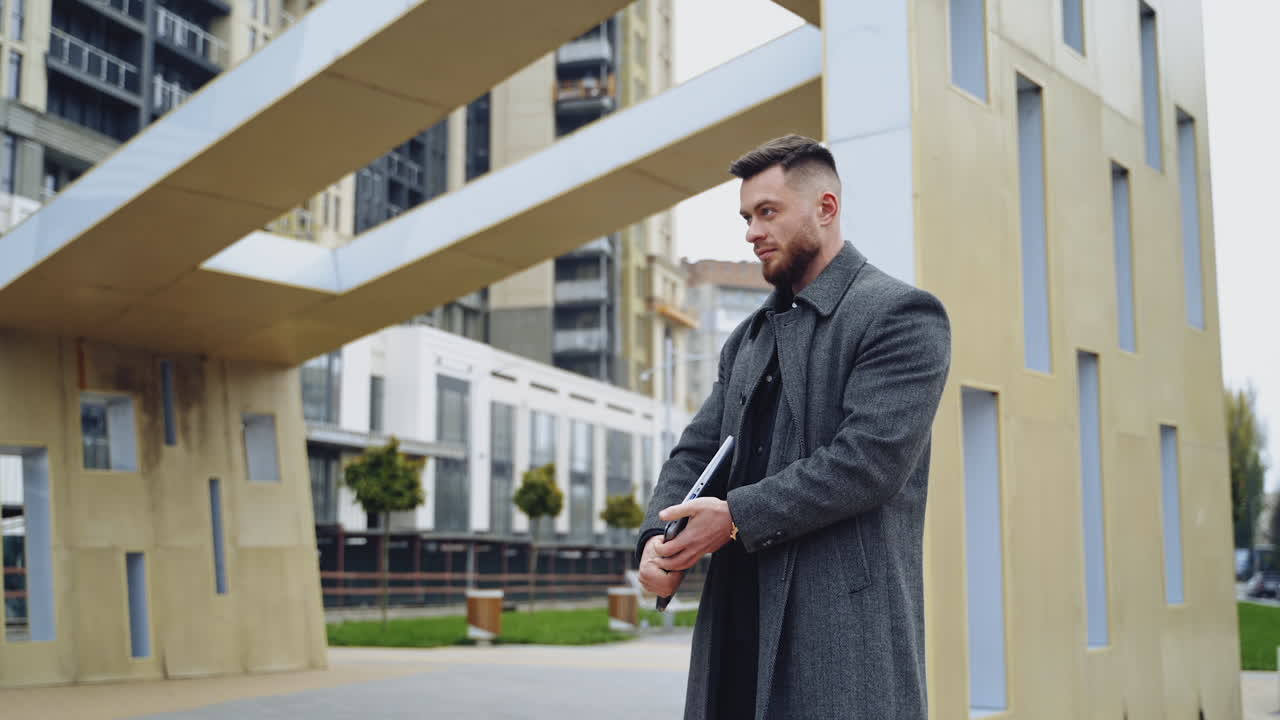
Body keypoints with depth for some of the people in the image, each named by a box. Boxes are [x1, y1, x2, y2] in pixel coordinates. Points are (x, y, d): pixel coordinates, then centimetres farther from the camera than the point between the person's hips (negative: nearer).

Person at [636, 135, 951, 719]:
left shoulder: (902, 314, -3)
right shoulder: (747, 339, 20)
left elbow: (869, 458, -15)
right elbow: (695, 452, 15)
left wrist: (738, 516, -15)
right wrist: (658, 537, -5)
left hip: (845, 620, -6)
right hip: (737, 625, 7)